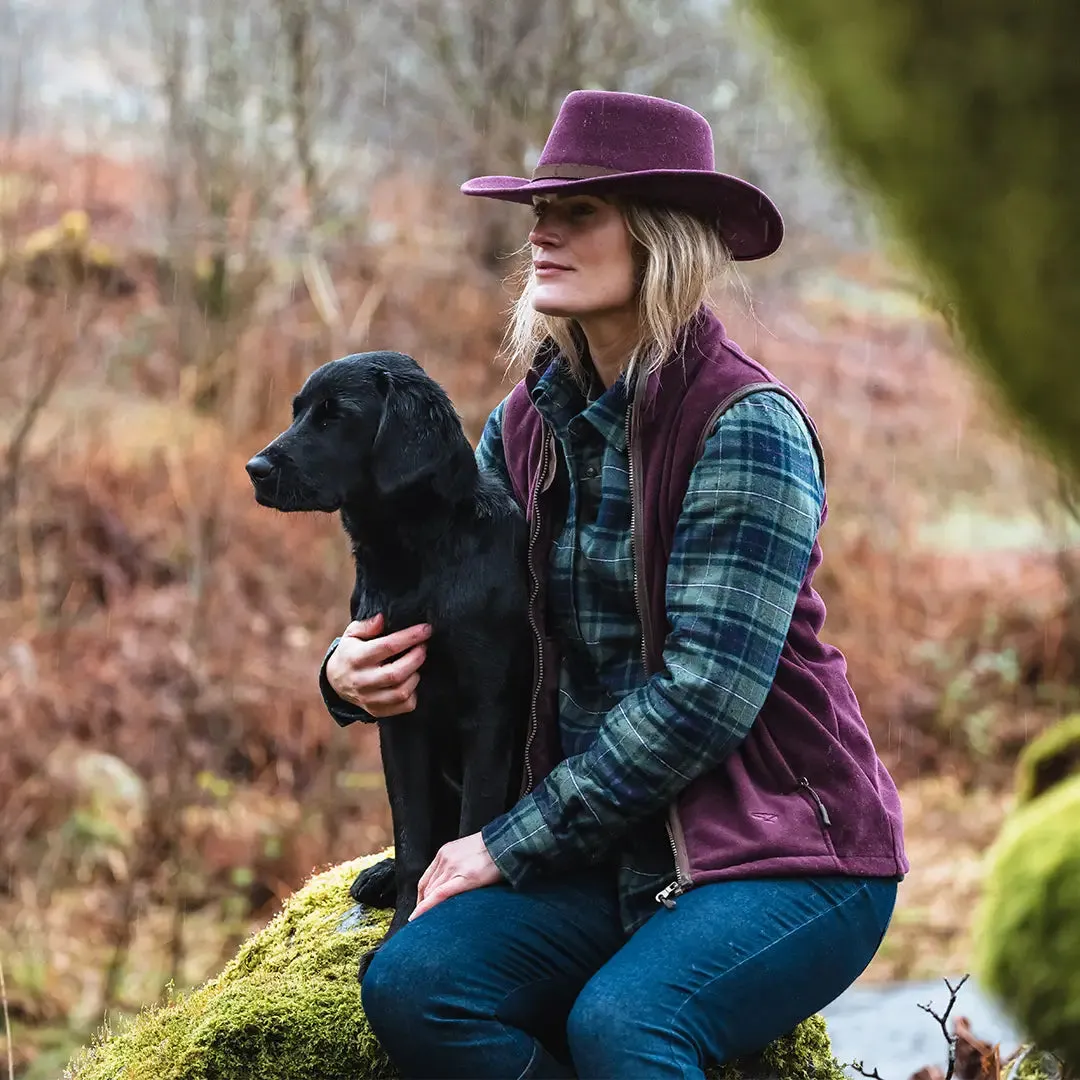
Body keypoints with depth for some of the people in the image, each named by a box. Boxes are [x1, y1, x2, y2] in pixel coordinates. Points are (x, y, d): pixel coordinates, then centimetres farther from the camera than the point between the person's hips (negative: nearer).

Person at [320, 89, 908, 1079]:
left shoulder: (747, 427, -13)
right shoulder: (532, 423, 8)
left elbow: (706, 692, -19)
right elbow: (437, 605, 16)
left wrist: (513, 843, -16)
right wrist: (352, 670, -8)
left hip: (786, 856, -6)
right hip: (610, 856, 6)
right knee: (408, 987, -20)